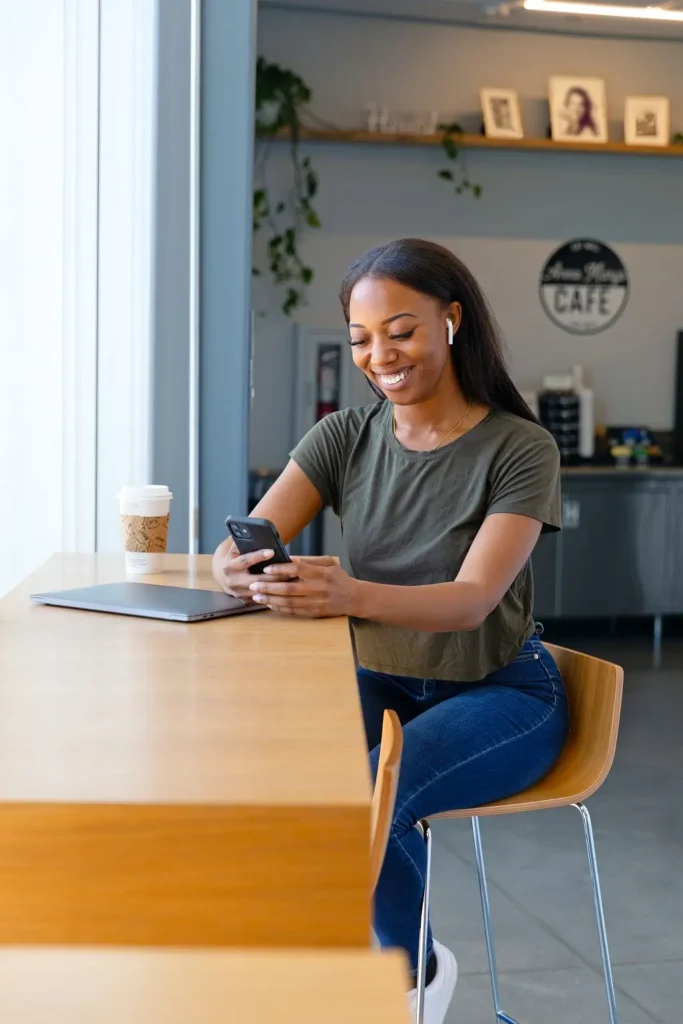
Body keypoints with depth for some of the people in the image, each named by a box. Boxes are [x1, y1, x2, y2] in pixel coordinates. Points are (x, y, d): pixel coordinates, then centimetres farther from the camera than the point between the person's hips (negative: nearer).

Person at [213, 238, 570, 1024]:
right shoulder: (344, 438, -3)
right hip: (380, 684, 4)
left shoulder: (520, 449, -15)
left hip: (497, 694, -4)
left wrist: (352, 594, -48)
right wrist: (241, 571, -40)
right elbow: (238, 549, -14)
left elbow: (473, 599, -28)